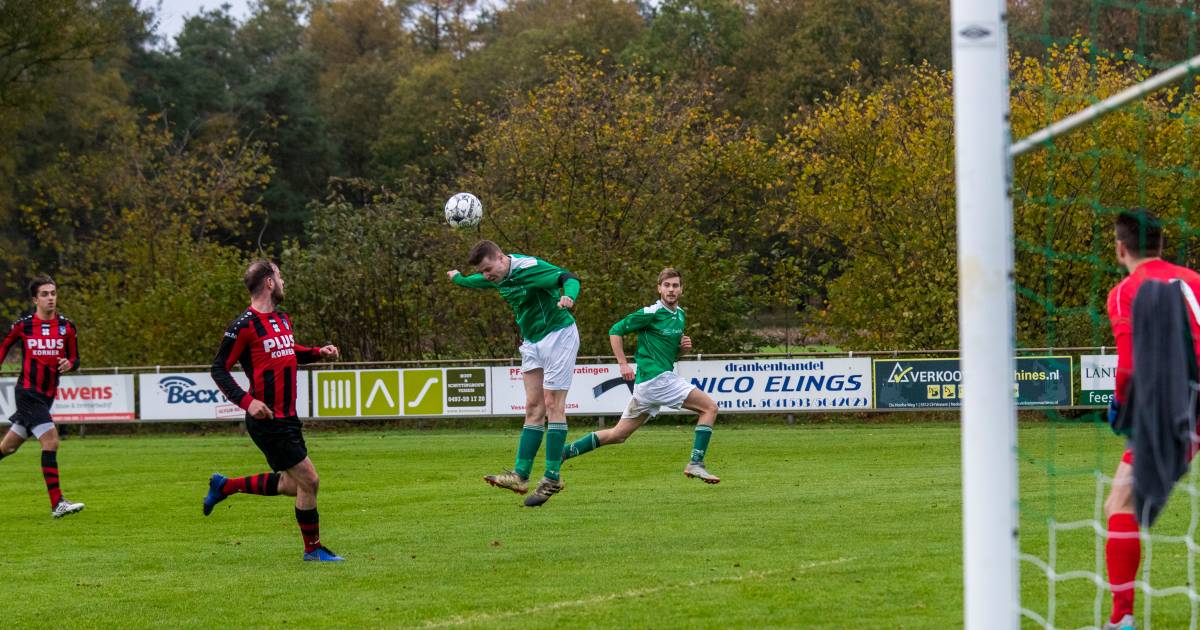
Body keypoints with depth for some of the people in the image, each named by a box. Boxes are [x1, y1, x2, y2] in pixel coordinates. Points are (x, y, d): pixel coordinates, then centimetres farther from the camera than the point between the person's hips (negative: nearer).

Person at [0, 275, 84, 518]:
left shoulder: (66, 327, 3)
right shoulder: (23, 325, -5)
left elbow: (75, 358, 10)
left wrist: (69, 364, -12)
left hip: (47, 395, 5)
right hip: (27, 392, -5)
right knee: (51, 441, -18)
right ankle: (57, 504, -18)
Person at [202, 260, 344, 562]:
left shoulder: (283, 319, 13)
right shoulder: (245, 326, -14)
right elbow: (219, 369, -12)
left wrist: (318, 352, 11)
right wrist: (246, 401, -24)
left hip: (286, 418, 9)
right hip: (268, 420, -9)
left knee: (293, 485, 15)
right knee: (308, 480, -6)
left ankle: (225, 486, 29)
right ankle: (313, 548, 10)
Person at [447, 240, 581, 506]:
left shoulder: (529, 268, -23)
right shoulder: (497, 276, 4)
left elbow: (569, 278, -34)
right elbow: (475, 281, 29)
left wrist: (568, 298, -56)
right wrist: (457, 278, 49)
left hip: (558, 334, -8)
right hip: (532, 342, 8)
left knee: (552, 405, -9)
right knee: (533, 408, 4)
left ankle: (553, 478, -8)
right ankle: (520, 476, -2)